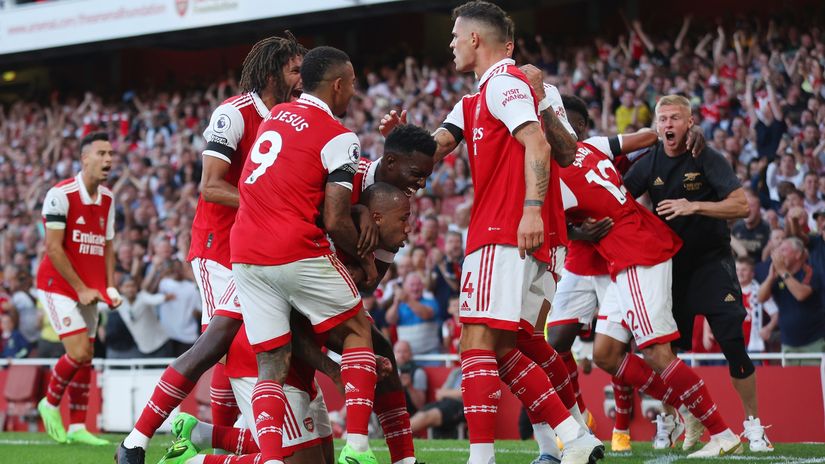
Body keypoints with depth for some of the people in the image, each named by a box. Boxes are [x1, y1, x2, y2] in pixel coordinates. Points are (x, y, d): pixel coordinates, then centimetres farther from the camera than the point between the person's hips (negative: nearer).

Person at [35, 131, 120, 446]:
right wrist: (80, 289, -15)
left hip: (89, 291, 7)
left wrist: (110, 287, 2)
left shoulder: (107, 199, 8)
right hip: (58, 286, -7)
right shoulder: (61, 195, -14)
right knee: (79, 352, -16)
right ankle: (50, 403, 9)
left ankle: (77, 428, 13)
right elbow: (53, 248, -16)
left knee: (86, 359, 5)